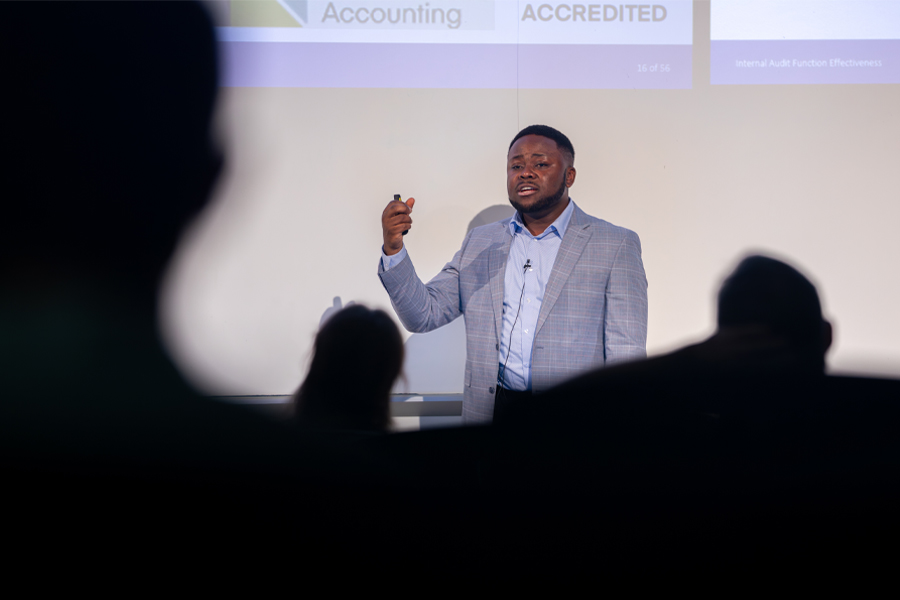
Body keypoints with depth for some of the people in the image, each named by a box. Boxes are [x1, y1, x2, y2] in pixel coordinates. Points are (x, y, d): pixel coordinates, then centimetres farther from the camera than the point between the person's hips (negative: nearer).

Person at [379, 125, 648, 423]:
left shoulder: (616, 246, 6)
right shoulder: (479, 243, 17)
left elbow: (626, 354, 2)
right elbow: (423, 315, 14)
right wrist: (393, 249, -1)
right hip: (491, 412, 2)